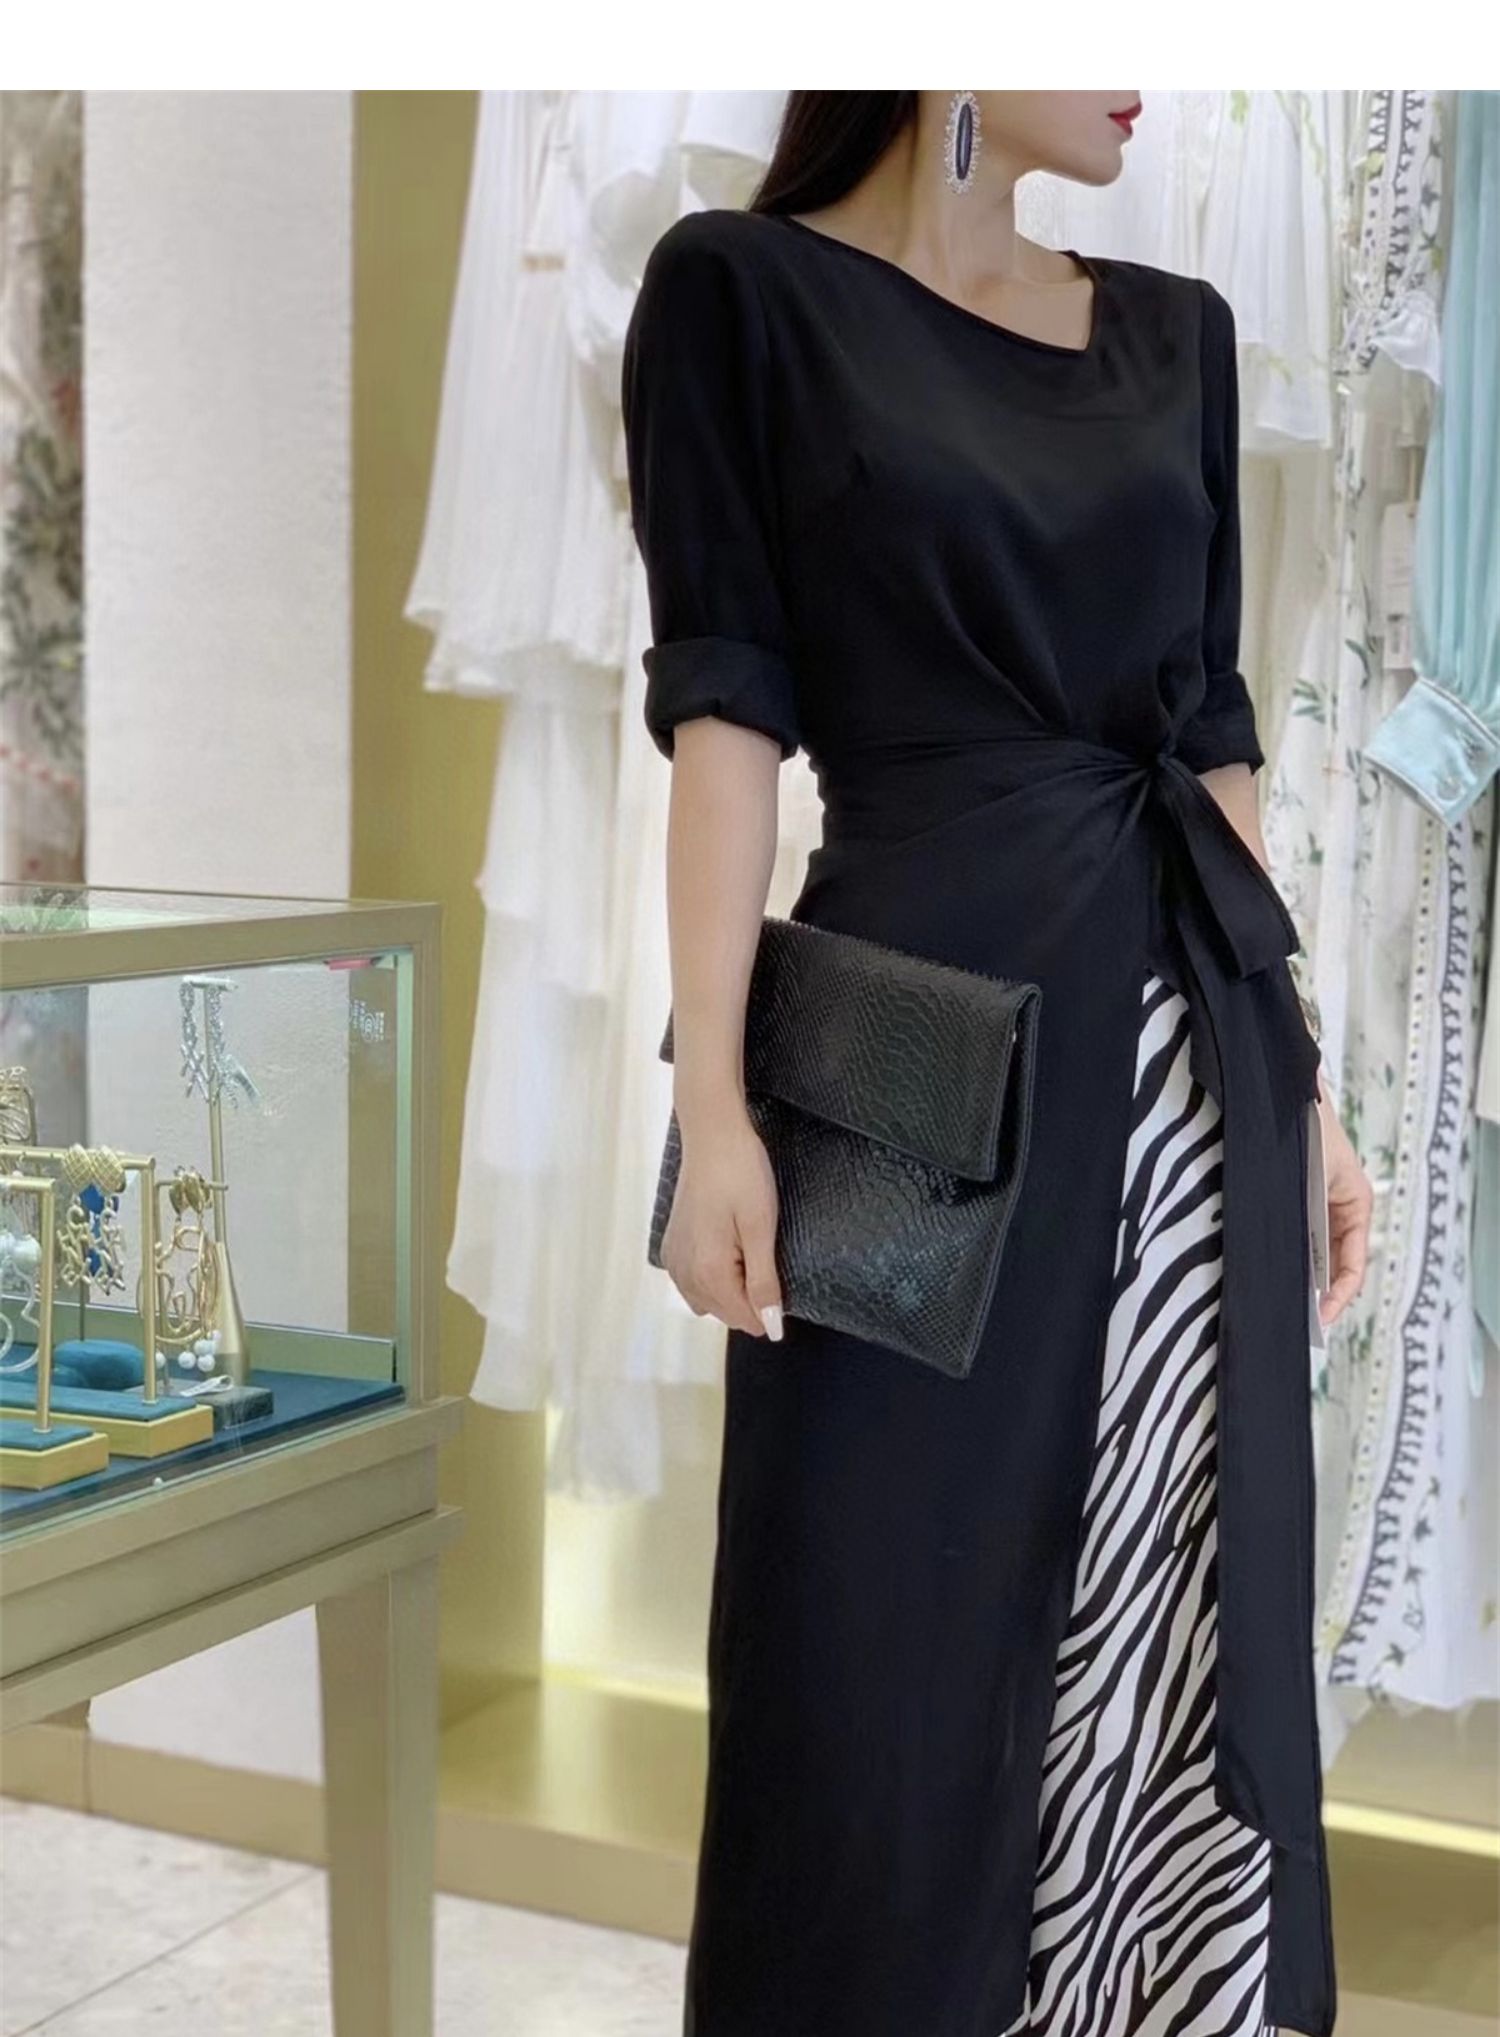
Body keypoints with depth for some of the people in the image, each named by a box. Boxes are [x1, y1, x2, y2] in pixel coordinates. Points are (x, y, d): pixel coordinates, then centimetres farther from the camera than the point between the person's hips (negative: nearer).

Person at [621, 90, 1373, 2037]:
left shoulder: (1172, 329, 13)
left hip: (1195, 1047, 5)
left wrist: (1306, 1085, 10)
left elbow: (1216, 727, 13)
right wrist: (714, 1108, -14)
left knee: (1193, 1639, 10)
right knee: (904, 1638, 4)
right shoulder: (747, 289, -1)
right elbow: (726, 707, -7)